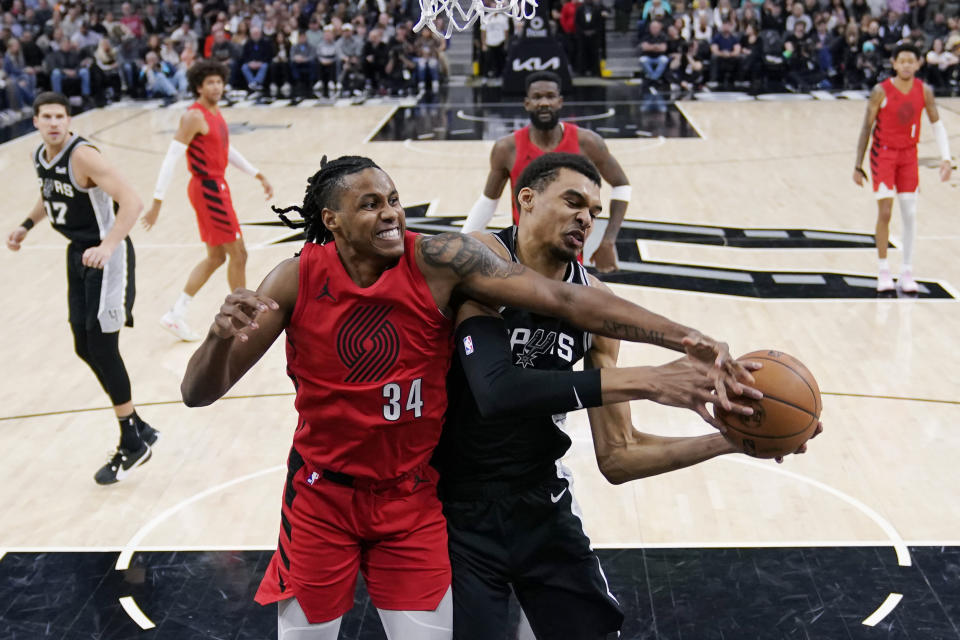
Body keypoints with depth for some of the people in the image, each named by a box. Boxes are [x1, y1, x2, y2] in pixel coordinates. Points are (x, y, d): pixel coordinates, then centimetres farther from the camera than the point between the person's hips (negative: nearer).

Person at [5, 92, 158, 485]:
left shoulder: (83, 156, -21)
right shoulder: (39, 157, 5)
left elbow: (131, 202, -30)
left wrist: (107, 247, -39)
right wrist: (27, 225, 15)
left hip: (106, 256, -9)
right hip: (78, 254, 9)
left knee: (101, 347, -8)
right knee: (85, 348, 11)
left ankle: (132, 444, 6)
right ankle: (139, 430, 24)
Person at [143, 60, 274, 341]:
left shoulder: (215, 113, 11)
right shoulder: (194, 116, -17)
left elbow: (227, 151, 24)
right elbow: (171, 159, -21)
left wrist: (258, 175, 21)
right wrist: (157, 202, -25)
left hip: (216, 187, 10)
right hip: (208, 189, -10)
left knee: (216, 257, 15)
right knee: (237, 254, -2)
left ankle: (175, 315, 17)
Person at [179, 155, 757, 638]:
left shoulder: (438, 261, -18)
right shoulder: (298, 280, -16)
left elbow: (564, 298, -24)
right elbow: (198, 394, -14)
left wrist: (690, 341, -31)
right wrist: (222, 338, -38)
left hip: (412, 499, 0)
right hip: (322, 496, 0)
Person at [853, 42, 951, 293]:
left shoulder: (924, 91, -4)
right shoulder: (881, 91, -13)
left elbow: (936, 124, 4)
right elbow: (866, 128, -7)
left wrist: (945, 157, -7)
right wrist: (858, 165, -8)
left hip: (908, 155, 3)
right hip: (883, 153, -3)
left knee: (910, 214, 2)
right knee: (884, 213, -7)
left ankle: (907, 272, 10)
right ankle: (884, 271, 4)